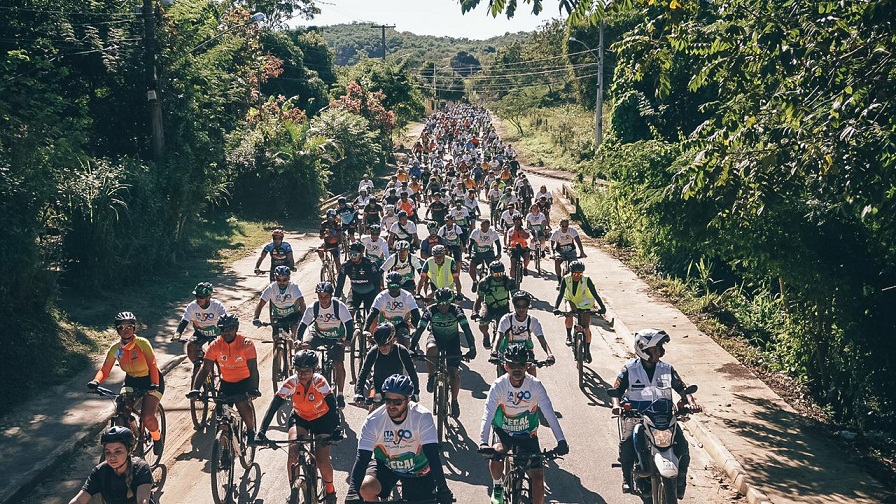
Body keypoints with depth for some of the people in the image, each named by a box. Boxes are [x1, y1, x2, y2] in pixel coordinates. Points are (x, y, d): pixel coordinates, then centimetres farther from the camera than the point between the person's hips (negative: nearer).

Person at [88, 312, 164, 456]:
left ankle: (157, 437, 10)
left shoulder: (142, 343, -20)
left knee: (147, 417, -20)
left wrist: (154, 384, -40)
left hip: (150, 380, -4)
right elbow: (105, 370, -10)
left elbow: (152, 365, -25)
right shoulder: (115, 348, -9)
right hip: (131, 381, 4)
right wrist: (96, 381, -31)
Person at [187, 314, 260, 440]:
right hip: (226, 382, 3)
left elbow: (253, 369, -26)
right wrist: (195, 389, -27)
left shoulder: (246, 344, -19)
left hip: (244, 380, -3)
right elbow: (205, 369, -13)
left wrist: (254, 389, -41)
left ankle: (250, 430, 2)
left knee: (242, 404, -24)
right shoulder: (215, 345, -11)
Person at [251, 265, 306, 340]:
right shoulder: (271, 288, -20)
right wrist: (255, 318, -41)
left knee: (293, 336, -25)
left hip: (293, 315, -2)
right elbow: (260, 303, -25)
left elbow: (301, 303, -33)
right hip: (278, 318, 2)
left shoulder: (294, 287, -23)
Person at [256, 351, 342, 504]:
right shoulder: (291, 383, -25)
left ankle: (330, 490, 18)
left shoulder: (319, 382, -28)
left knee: (323, 461, -13)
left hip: (321, 419, -2)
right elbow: (273, 406, -29)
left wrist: (336, 429, -49)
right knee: (293, 452, -23)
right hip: (299, 418, 2)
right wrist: (261, 432, -39)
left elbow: (332, 406, -33)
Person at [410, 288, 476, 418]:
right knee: (431, 349, -38)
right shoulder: (430, 311, -22)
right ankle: (431, 377, -12)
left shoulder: (456, 310, -22)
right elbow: (419, 329, -24)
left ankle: (454, 401, 11)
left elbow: (466, 330, -26)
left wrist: (472, 348, -36)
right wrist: (412, 349, -32)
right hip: (436, 337, 0)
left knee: (455, 372, -12)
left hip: (452, 341, 0)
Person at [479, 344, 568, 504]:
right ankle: (497, 486, 4)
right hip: (504, 433, -1)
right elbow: (488, 414, -29)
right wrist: (483, 442, -43)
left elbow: (549, 413, -25)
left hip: (528, 435, 1)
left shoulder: (535, 385, -19)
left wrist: (561, 441, -37)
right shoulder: (499, 385, -20)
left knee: (538, 476, -10)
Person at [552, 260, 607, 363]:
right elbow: (560, 294, -26)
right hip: (571, 301, 1)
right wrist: (556, 308, -40)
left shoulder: (587, 280, -25)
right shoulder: (566, 279, -22)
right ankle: (569, 336, -7)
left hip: (585, 304, -1)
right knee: (569, 315, -32)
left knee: (586, 328, -8)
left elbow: (595, 294, -26)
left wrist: (602, 307, -36)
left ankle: (587, 350, 10)